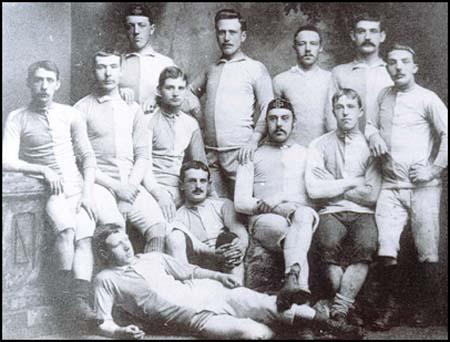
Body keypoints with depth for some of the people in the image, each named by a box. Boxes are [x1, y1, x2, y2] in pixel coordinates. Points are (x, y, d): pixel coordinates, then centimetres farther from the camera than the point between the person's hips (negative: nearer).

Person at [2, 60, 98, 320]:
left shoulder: (70, 115, 11)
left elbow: (88, 156, 9)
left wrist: (88, 191, -3)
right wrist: (43, 170, -16)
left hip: (77, 187, 2)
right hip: (49, 191, -2)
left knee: (84, 237, -22)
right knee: (67, 229, -30)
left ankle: (80, 299, -28)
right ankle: (66, 293, -22)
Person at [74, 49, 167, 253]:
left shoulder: (132, 108, 17)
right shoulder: (82, 109, 4)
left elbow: (142, 155, 12)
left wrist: (130, 186, -6)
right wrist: (115, 186, -11)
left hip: (130, 185, 4)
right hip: (99, 183, -3)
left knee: (158, 226, -20)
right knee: (113, 225, -31)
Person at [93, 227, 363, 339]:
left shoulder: (153, 258, 19)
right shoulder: (106, 279, 6)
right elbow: (104, 324, 2)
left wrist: (217, 275, 5)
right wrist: (122, 331, -20)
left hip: (205, 291, 5)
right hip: (191, 316, -5)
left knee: (278, 308, -11)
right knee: (256, 333, -28)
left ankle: (338, 328, -3)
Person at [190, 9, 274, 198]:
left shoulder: (255, 68, 2)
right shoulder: (211, 70, 18)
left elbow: (268, 108, -6)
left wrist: (254, 140, -18)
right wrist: (202, 123, 15)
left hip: (239, 152, -5)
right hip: (210, 152, 5)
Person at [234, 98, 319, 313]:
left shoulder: (306, 154, 28)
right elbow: (240, 202, 8)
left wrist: (296, 208, -7)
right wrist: (273, 207, -10)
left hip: (303, 214, 1)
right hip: (265, 220, -1)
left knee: (303, 216, -37)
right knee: (281, 226, -37)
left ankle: (292, 279, -56)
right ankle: (300, 285, -50)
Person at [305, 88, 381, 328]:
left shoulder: (370, 145, 9)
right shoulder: (320, 145, 9)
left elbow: (372, 195, -2)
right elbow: (314, 189, -5)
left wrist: (332, 187, -1)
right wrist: (351, 183, -2)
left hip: (362, 213, 0)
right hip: (331, 212, 0)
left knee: (366, 246, -31)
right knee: (328, 244, -32)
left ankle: (340, 307, -21)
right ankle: (347, 303, -14)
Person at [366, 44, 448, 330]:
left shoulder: (426, 98, -1)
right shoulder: (385, 95, 14)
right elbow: (372, 123, 26)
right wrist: (373, 135, 4)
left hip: (422, 187, -4)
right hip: (391, 186, 4)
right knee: (385, 248, -4)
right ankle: (391, 306, 8)